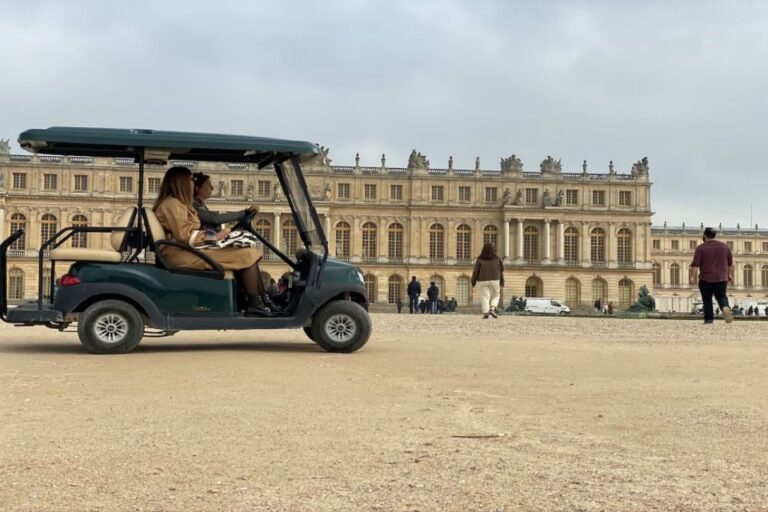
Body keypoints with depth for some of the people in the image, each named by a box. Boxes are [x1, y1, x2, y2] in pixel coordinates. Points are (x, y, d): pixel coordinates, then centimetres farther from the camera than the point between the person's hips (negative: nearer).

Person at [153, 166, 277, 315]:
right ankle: (254, 304, -13)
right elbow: (185, 236, -19)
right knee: (247, 255, -18)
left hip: (190, 251, 11)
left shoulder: (177, 203, 22)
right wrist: (213, 237, -13)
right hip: (182, 255, -11)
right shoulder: (172, 204, -11)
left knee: (250, 252, 0)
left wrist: (212, 236, 6)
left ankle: (264, 299, -3)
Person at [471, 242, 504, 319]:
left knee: (484, 297, 3)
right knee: (495, 296, 13)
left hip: (482, 281, 0)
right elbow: (501, 272, 2)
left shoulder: (480, 260, -3)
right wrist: (502, 283, 7)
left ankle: (485, 313, -9)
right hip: (494, 281, 0)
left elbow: (475, 271, -3)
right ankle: (492, 309, -9)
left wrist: (473, 283, 5)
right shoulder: (497, 259, 1)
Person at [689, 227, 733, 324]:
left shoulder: (701, 247, -6)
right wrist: (729, 274, 25)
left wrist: (692, 276, -13)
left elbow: (695, 264, -13)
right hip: (721, 278, 3)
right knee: (721, 296, 12)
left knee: (707, 299, 7)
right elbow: (730, 263, 15)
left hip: (706, 278, -3)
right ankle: (725, 307, -16)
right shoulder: (725, 246, 8)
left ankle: (709, 319, 6)